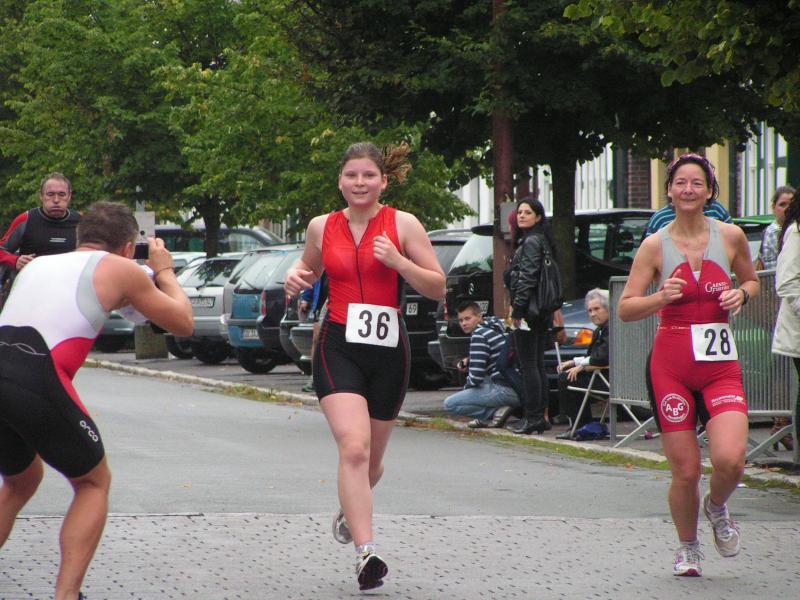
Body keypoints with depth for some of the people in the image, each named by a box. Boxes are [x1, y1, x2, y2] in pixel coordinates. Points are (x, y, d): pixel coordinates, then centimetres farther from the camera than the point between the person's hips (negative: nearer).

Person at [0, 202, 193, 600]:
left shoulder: (37, 264, 30)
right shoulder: (120, 269, 16)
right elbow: (183, 323, 26)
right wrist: (164, 272, 42)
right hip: (36, 377, -5)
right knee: (94, 482, 18)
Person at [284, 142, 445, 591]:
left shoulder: (404, 225, -2)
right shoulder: (322, 227, 4)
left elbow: (438, 288, -2)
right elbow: (311, 270, 24)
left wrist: (398, 262, -18)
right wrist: (297, 278, 0)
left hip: (387, 349, 1)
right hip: (339, 347, -1)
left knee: (372, 458, 15)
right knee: (354, 448, -20)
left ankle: (351, 510, 50)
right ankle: (367, 554, -23)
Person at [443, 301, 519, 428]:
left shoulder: (479, 335, -10)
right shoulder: (494, 328, 19)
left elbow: (475, 376, -14)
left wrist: (467, 386, 6)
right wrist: (468, 362, 16)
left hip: (505, 389, -10)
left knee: (450, 403, -9)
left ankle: (497, 411, -11)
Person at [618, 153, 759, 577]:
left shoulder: (731, 236, 4)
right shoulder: (655, 245, 0)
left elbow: (752, 280, 21)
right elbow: (625, 308, 1)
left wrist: (741, 294, -2)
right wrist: (661, 297, -18)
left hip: (721, 364, 1)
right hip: (670, 365, -1)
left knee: (730, 460, -18)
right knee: (686, 472, 0)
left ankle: (717, 508, 17)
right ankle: (687, 547, 27)